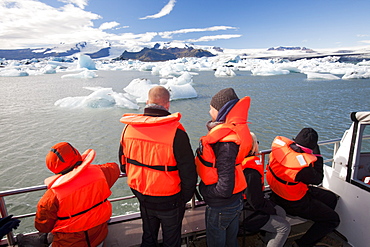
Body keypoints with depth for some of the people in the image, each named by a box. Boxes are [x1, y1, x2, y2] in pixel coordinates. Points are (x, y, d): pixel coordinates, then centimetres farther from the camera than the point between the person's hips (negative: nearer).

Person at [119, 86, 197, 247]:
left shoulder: (129, 127, -10)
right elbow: (188, 171, -20)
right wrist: (186, 196, -1)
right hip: (169, 200, -4)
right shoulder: (176, 132, -26)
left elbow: (123, 162, 3)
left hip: (141, 196, 5)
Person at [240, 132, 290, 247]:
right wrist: (273, 210, -5)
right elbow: (257, 204, -24)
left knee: (281, 212, 17)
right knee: (284, 226, -4)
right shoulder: (251, 173, -32)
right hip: (245, 216, -9)